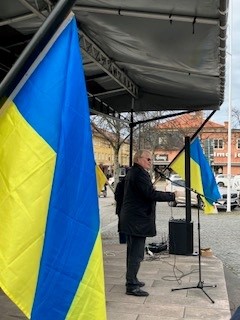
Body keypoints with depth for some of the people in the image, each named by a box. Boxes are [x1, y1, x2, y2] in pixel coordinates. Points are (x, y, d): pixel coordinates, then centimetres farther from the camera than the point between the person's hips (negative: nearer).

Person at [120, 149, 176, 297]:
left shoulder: (132, 172, 16)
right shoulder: (140, 173, -17)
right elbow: (151, 194, -24)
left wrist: (151, 189, 7)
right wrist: (172, 196, -18)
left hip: (131, 218, 11)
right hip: (137, 220, -11)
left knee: (133, 251, 19)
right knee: (137, 253, -5)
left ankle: (131, 279, 31)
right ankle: (132, 286, 1)